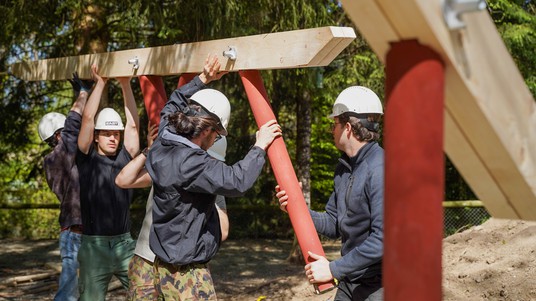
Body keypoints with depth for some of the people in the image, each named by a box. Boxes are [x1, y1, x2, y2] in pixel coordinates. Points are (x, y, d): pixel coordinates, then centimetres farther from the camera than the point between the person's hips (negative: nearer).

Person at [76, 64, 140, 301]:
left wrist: (126, 84, -3)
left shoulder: (125, 157, 7)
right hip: (94, 245, -2)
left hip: (125, 243, 2)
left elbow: (133, 125, -1)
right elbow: (87, 119, -8)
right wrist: (100, 83, -7)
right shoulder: (87, 159, 1)